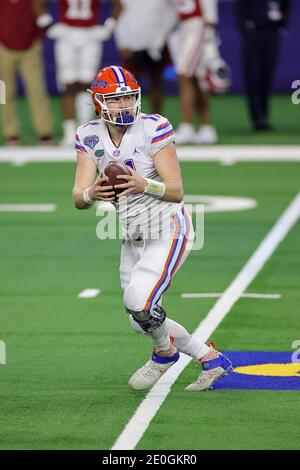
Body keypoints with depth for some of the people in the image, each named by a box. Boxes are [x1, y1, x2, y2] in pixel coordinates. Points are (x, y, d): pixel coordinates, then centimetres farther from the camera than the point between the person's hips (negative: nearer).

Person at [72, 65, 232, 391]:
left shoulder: (154, 129, -15)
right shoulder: (91, 137, -2)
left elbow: (177, 191, -17)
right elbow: (78, 198, -9)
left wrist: (144, 185, -36)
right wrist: (91, 194, -33)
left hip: (168, 229, -6)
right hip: (133, 238, 6)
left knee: (139, 303, -21)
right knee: (141, 321, 10)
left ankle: (165, 352, 11)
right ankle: (211, 359, 27)